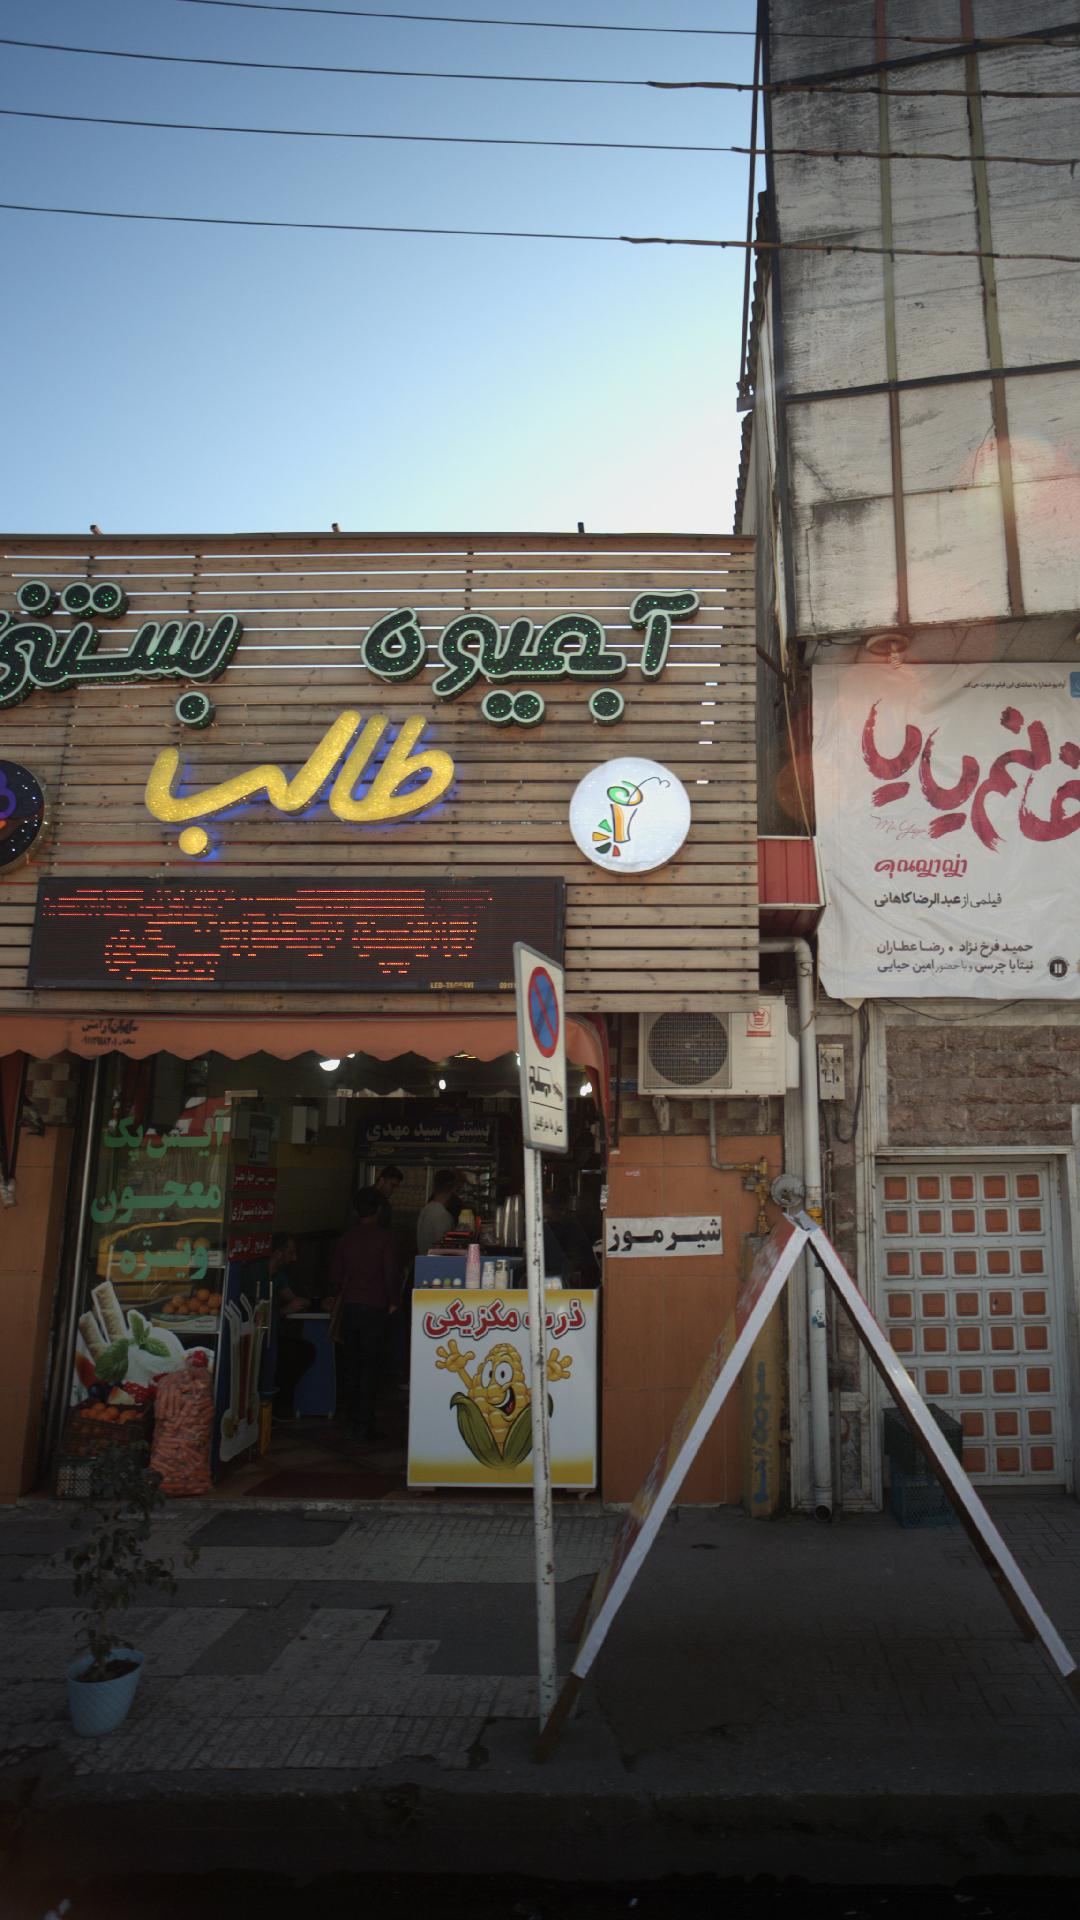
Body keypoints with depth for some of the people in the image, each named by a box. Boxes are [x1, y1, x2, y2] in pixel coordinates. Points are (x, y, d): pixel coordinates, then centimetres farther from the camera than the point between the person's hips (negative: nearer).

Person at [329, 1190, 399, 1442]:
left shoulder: (346, 1237, 4)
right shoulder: (383, 1237, -8)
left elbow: (335, 1274, 7)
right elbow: (391, 1272, -10)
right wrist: (392, 1301, 3)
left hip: (350, 1305, 4)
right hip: (375, 1306, -4)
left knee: (350, 1362, 15)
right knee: (370, 1364, 0)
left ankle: (352, 1418, 24)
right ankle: (364, 1424, -2)